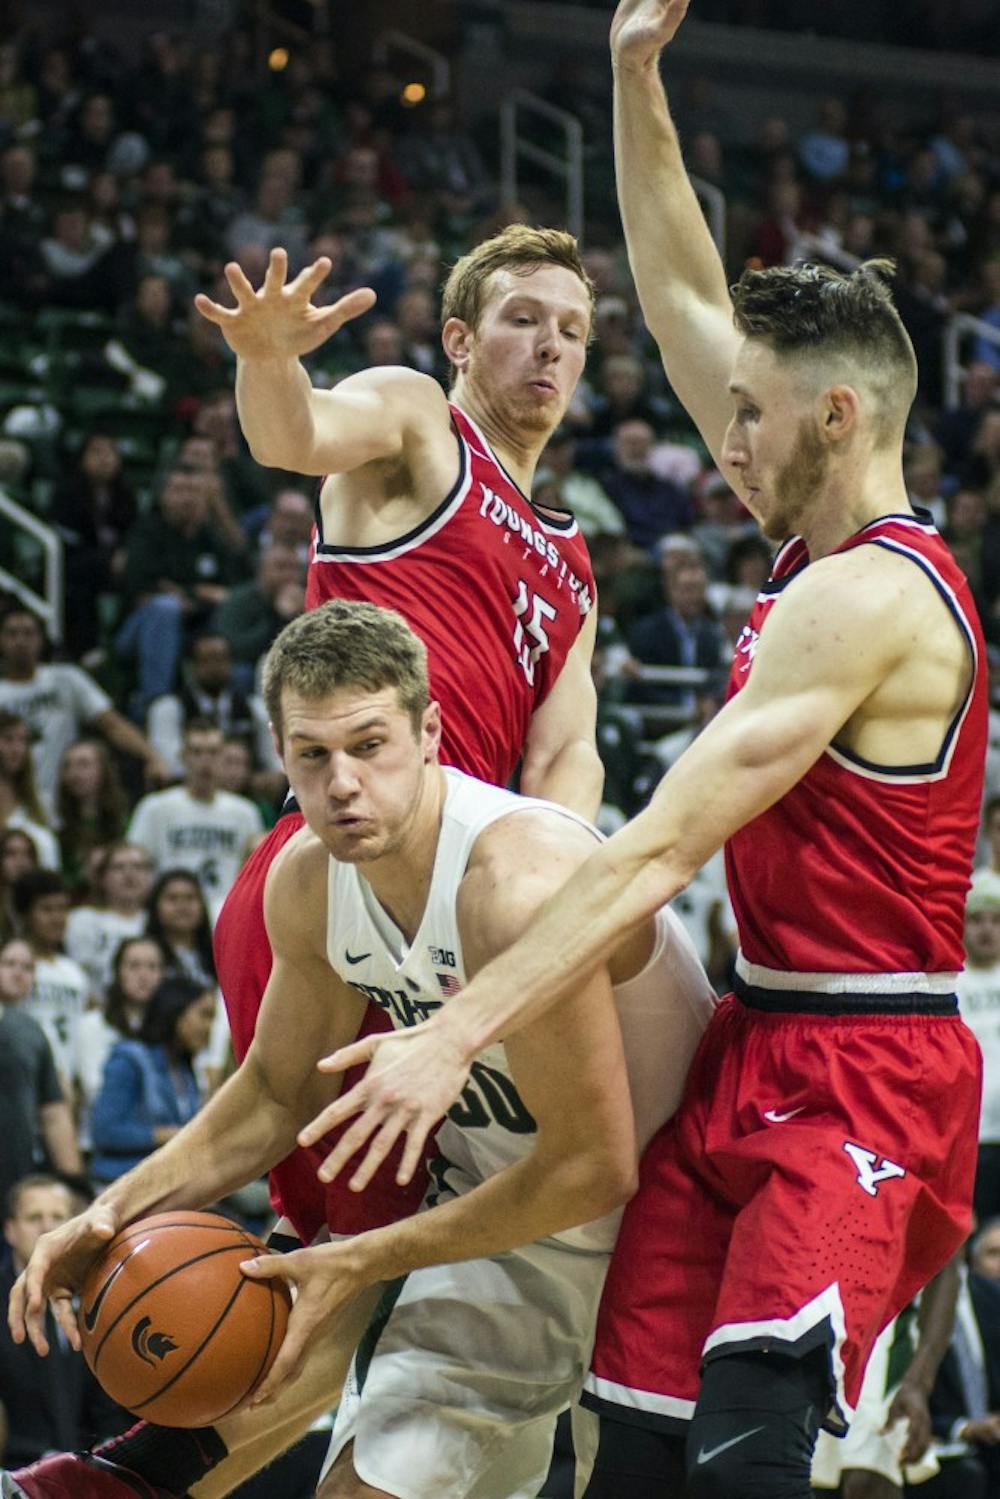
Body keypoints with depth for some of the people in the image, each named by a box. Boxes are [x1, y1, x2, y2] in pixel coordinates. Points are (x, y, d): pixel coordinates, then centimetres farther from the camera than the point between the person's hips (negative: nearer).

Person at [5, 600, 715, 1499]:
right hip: (508, 1208, 6)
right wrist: (122, 1208, -5)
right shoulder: (306, 884, -8)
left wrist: (364, 1264, -25)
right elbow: (280, 1091, 10)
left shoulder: (517, 885, -33)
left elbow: (592, 1169, -30)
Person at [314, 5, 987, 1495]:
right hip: (752, 1053, 10)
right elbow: (684, 300, 23)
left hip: (858, 1087, -10)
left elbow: (663, 851, -21)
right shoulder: (819, 550, 12)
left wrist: (456, 1035, -24)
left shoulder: (868, 597, -16)